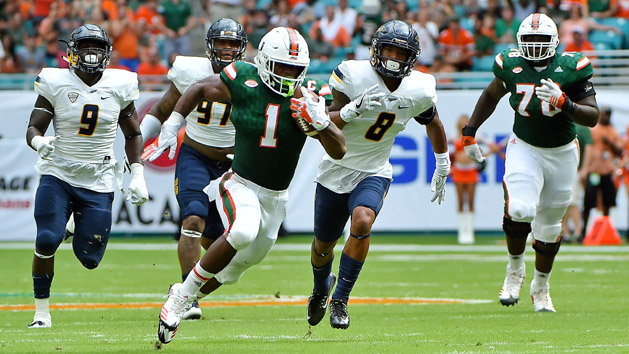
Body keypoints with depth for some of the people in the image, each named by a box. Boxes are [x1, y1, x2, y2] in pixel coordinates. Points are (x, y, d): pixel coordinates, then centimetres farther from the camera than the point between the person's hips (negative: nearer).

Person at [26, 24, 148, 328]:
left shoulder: (119, 86, 1)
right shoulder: (56, 83, -5)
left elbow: (132, 135, 11)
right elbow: (33, 128, -5)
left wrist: (138, 176, 2)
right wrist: (39, 141, -29)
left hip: (98, 181, 1)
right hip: (58, 175, -1)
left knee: (89, 259, -2)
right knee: (47, 240, -21)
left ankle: (82, 232, 37)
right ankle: (41, 311, -4)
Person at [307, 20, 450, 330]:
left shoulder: (419, 91, -10)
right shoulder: (353, 75, -19)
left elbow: (432, 123, 12)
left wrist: (442, 169, 19)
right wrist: (353, 109, -39)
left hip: (374, 173, 0)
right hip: (336, 171, 0)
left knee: (362, 222, -30)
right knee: (323, 245, 13)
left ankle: (340, 299, -16)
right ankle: (321, 288, 49)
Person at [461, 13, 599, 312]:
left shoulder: (571, 69, -15)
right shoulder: (512, 66, -10)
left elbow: (592, 117, -17)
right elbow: (491, 96, 12)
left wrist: (564, 103, -34)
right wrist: (470, 132, 10)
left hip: (562, 153, 1)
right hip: (524, 149, 0)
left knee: (549, 225, 10)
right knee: (519, 210, -24)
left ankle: (541, 288, 32)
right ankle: (515, 271, 2)